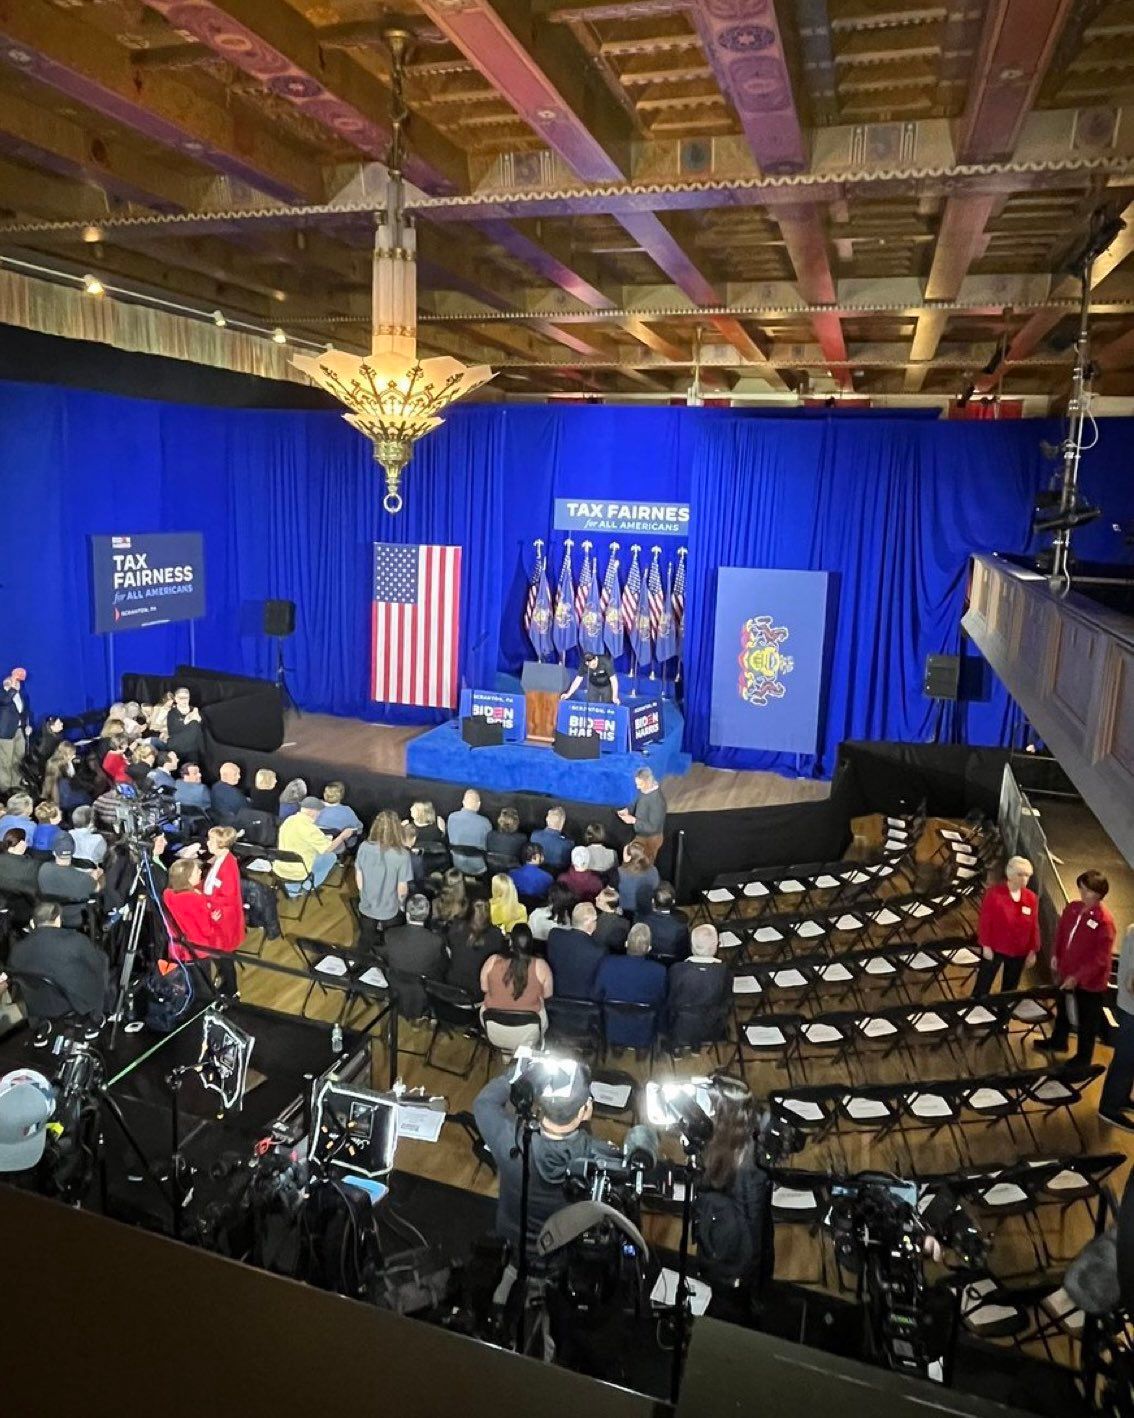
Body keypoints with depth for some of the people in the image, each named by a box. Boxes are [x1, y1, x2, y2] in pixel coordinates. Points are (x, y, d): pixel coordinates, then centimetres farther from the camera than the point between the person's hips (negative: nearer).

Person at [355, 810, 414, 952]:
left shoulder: (364, 847, -17)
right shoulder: (402, 855, -27)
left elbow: (358, 878, -4)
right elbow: (402, 889, -19)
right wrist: (400, 904, 3)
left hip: (366, 908, 3)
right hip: (390, 913, -3)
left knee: (365, 948, 26)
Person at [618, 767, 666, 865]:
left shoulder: (656, 800, -34)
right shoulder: (645, 791, -8)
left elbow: (653, 827, -30)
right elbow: (637, 803, 13)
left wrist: (633, 820, -27)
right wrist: (627, 810, -6)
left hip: (650, 839, -8)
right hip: (642, 835, 8)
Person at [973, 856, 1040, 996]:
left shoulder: (1031, 898, -1)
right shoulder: (994, 892, -13)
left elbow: (1034, 926, 4)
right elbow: (985, 921, -11)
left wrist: (1033, 950, 3)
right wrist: (986, 945, -12)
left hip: (1019, 952, 4)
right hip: (994, 949, -4)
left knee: (1010, 989, 16)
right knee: (982, 988, 4)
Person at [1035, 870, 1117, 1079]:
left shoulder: (1104, 920, -26)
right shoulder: (1072, 908, -6)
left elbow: (1101, 958, -24)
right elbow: (1060, 933, 10)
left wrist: (1078, 976, -24)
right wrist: (1055, 956, 1)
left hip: (1090, 980, -7)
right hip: (1066, 971, 7)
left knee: (1086, 1021, 13)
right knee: (1063, 1009, 27)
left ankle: (1083, 1059, 33)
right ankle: (1058, 1041, 51)